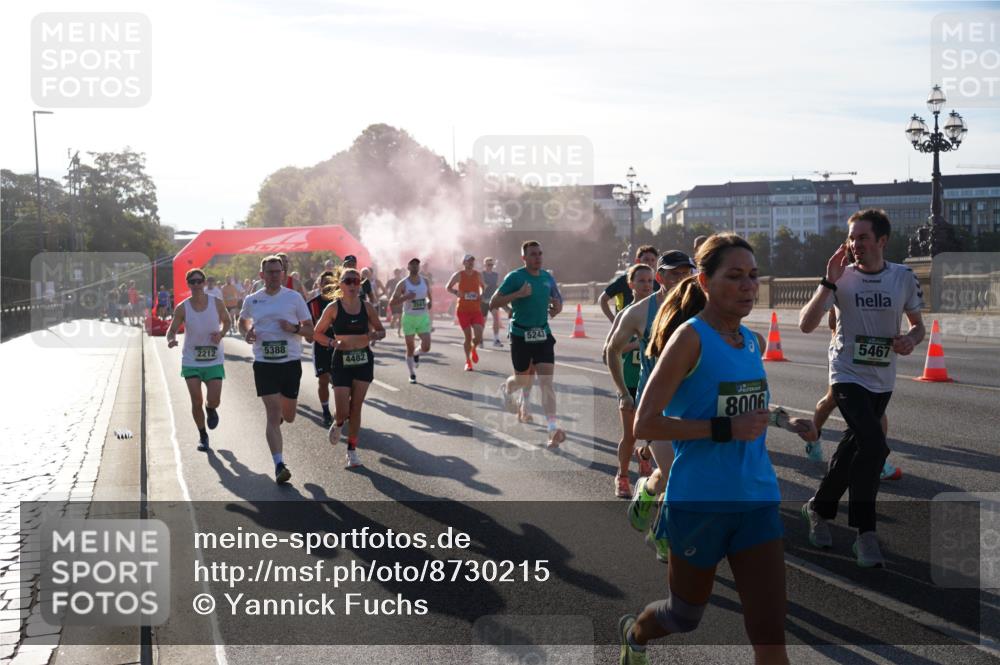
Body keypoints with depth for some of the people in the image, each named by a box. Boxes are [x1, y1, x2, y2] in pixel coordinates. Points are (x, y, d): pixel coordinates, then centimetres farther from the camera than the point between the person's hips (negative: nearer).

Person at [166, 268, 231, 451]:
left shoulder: (217, 303, -6)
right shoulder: (182, 308, -8)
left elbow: (227, 321, 10)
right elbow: (172, 330, -2)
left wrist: (221, 333, -11)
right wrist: (171, 340, -26)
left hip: (214, 360, 0)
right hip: (191, 361, 0)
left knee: (214, 401, -8)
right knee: (196, 402, -1)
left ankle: (211, 409, 31)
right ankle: (202, 436, 20)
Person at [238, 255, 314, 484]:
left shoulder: (294, 297, -1)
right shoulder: (252, 300, 5)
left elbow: (310, 330, 3)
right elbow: (243, 320, 26)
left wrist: (294, 328, -17)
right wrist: (247, 332, 4)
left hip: (291, 362, 0)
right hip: (264, 363, 0)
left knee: (288, 416, 11)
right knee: (273, 414, -10)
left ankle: (280, 413, 49)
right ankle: (279, 465, -9)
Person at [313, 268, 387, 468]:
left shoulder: (367, 307, 2)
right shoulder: (334, 308, -5)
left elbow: (381, 330, 11)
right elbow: (317, 333, 2)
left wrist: (375, 335, -12)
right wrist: (332, 343, -16)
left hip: (364, 359, 2)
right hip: (341, 360, -2)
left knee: (356, 407, 5)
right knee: (343, 411, -7)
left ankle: (352, 451, 16)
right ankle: (338, 424, 31)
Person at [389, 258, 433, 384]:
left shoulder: (425, 281, 4)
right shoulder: (403, 284, -7)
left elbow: (429, 295, 21)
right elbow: (391, 302, -9)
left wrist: (429, 302, -2)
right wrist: (406, 297, -24)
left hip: (423, 317, 2)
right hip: (409, 318, -2)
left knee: (426, 347, -8)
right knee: (410, 349, 3)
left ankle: (416, 354, 27)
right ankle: (412, 374, 18)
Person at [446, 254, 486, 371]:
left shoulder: (478, 275, 5)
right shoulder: (459, 275, -2)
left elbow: (482, 287, 21)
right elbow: (448, 287, 5)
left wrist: (482, 296, 1)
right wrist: (456, 292, -15)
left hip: (476, 310, 2)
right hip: (463, 310, -2)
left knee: (478, 336, -12)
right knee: (468, 337, -2)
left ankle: (474, 349, 24)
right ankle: (468, 361, 15)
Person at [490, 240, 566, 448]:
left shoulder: (547, 278, 7)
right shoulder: (515, 277, -9)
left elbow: (557, 301, 22)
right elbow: (493, 303, -13)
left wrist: (557, 307, -3)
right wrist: (518, 294, -25)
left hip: (543, 335, 3)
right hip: (521, 335, -3)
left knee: (547, 381, -8)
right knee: (523, 380, 11)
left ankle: (553, 427, -12)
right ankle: (505, 389, 48)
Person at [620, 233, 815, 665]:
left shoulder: (754, 342, 6)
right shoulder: (690, 337, -14)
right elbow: (645, 424, -19)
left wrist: (780, 420, 5)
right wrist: (725, 429, -24)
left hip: (757, 500, 5)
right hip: (700, 502, -5)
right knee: (685, 617, 16)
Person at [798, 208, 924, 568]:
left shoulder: (904, 277, -2)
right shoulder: (843, 277, -8)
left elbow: (918, 325, 10)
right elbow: (806, 324, -16)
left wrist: (911, 339, -13)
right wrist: (829, 282, -24)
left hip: (882, 380, 4)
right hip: (848, 375, -4)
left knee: (853, 448, 14)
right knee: (873, 445, -22)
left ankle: (819, 508, 37)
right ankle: (865, 532, -12)